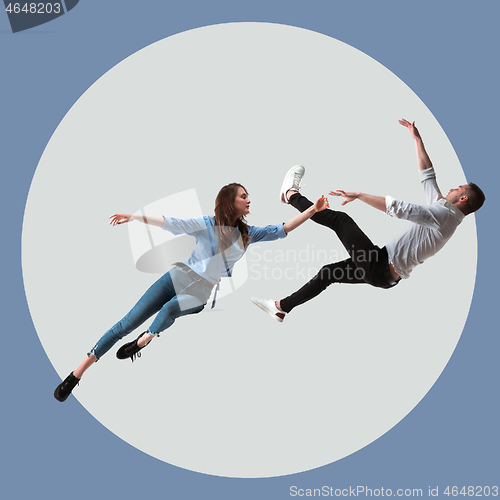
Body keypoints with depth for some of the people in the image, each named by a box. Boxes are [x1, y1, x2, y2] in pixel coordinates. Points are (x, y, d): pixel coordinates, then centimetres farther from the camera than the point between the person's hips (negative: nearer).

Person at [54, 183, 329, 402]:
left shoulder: (247, 233, 7)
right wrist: (134, 217, -22)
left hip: (204, 294, 2)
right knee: (128, 322, -7)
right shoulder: (208, 224, -2)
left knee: (169, 309, -34)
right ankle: (76, 374, 2)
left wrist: (313, 210, 1)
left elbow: (282, 229, 6)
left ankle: (140, 344, -6)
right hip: (179, 277, -1)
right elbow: (172, 223, -11)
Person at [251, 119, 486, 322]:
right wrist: (417, 139, 21)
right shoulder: (443, 209, 13)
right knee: (328, 272, 16)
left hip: (381, 268, -10)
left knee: (340, 219, -5)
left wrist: (358, 195, -25)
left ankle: (292, 195, 12)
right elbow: (428, 175, 19)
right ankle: (281, 307, 24)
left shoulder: (444, 214, -16)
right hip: (387, 275, 10)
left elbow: (398, 208, -28)